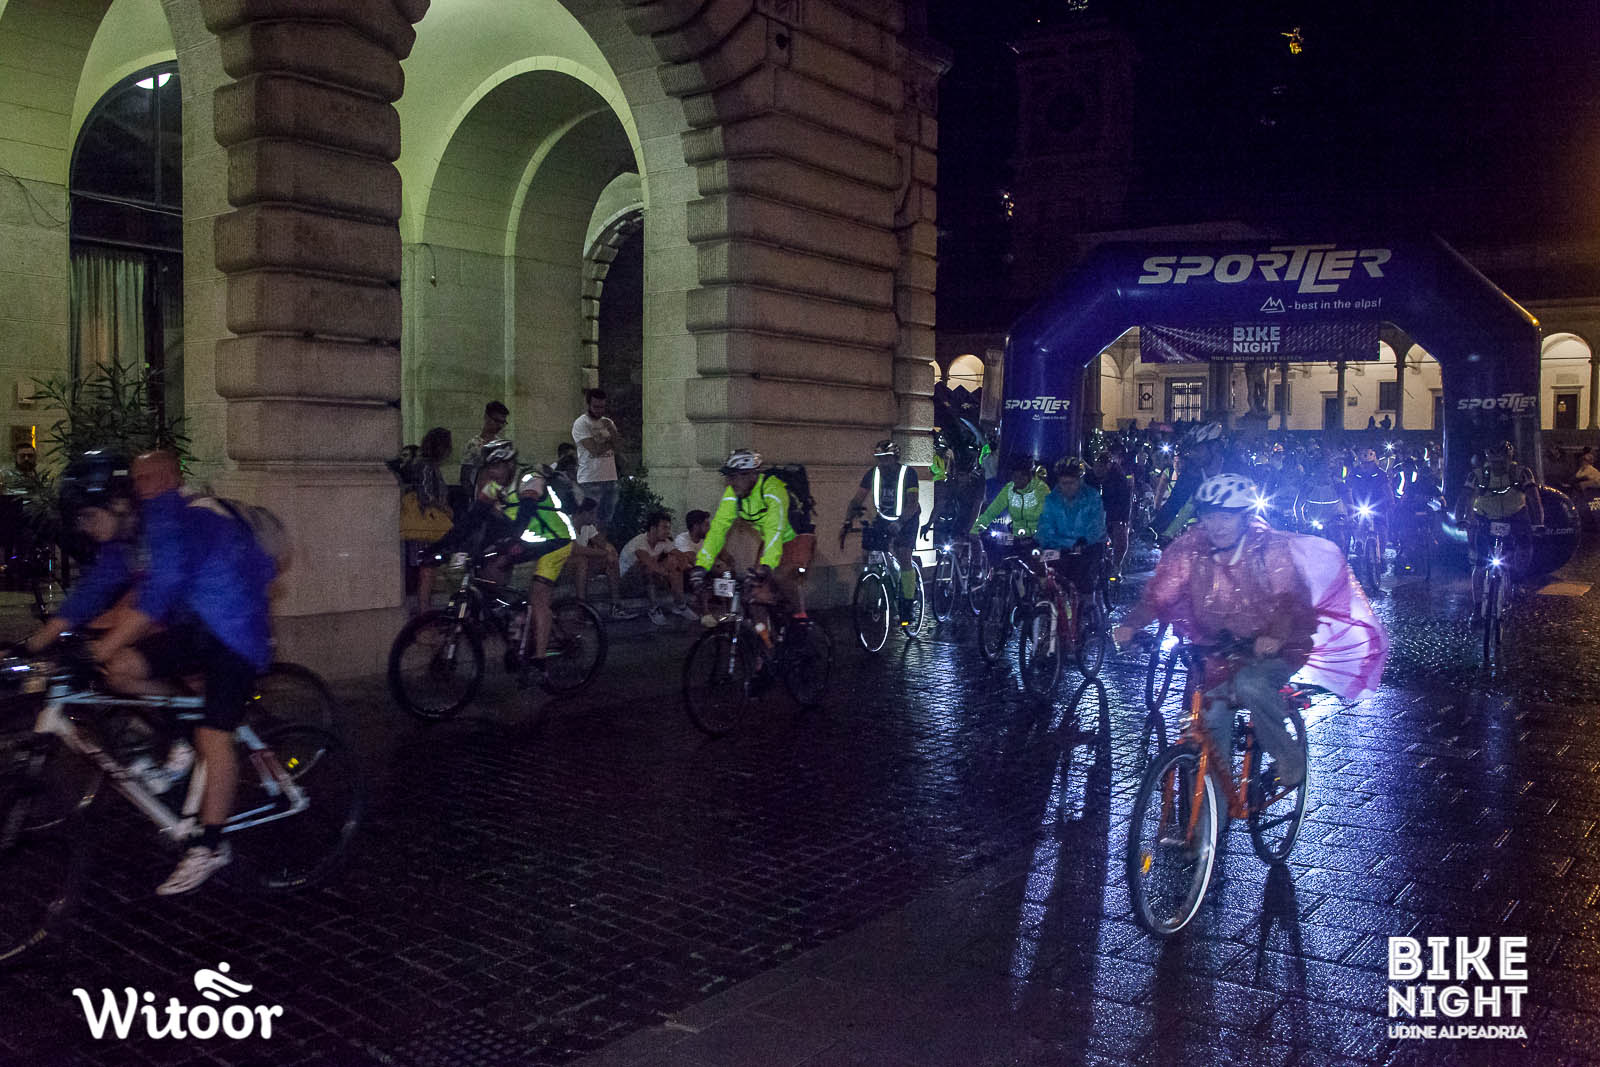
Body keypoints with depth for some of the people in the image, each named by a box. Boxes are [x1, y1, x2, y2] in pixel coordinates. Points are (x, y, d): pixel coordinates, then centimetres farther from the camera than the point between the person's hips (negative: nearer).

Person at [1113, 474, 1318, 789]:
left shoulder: (1271, 546, -13)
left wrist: (1275, 636, -44)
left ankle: (1288, 757, -7)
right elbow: (1158, 595, -10)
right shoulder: (1188, 549, -7)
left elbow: (1290, 600, -24)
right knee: (1211, 719, -15)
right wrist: (1130, 625, -30)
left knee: (1249, 683, -33)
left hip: (1273, 646, -3)